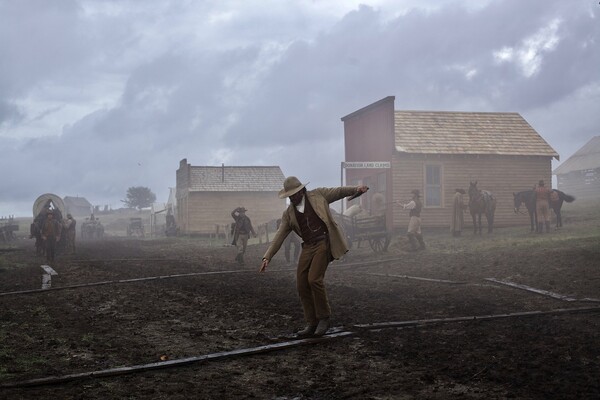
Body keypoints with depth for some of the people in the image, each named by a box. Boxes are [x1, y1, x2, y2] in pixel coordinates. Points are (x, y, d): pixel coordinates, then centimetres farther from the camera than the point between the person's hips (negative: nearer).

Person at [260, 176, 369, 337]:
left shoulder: (318, 195, 7)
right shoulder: (288, 214, 14)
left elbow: (339, 191, 5)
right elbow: (279, 236, 11)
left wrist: (357, 189, -13)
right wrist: (267, 257, 4)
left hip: (324, 242, -5)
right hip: (308, 247, 5)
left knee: (314, 279, -18)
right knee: (302, 285, -1)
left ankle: (324, 317, -1)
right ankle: (311, 324, 11)